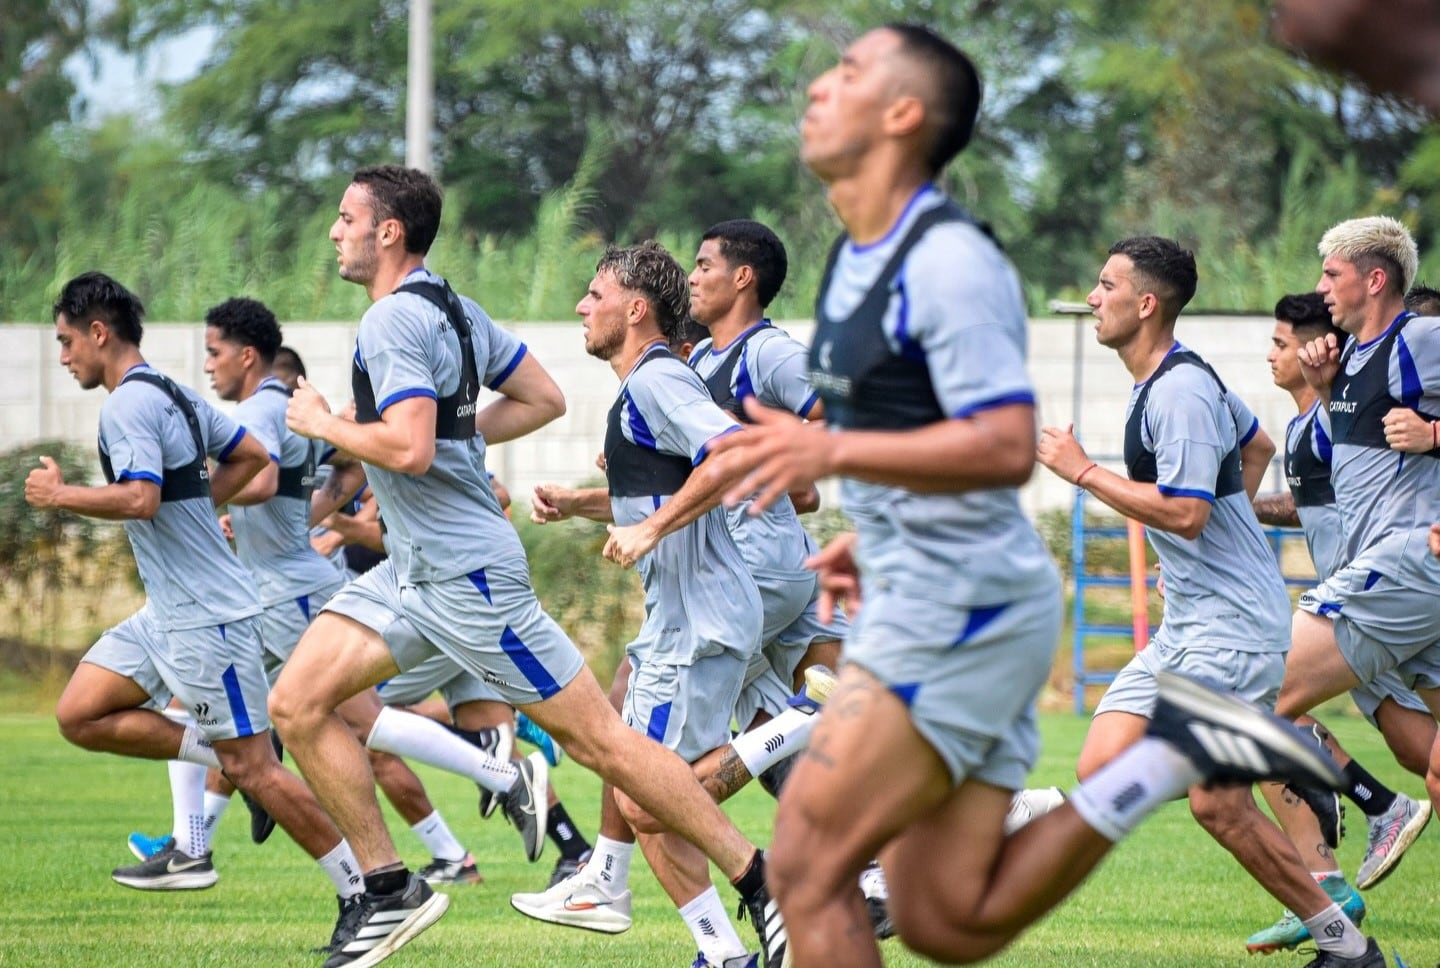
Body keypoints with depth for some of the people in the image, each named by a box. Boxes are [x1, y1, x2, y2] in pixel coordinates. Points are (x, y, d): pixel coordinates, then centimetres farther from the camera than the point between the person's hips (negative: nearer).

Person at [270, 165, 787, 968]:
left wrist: (322, 423, -12)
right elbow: (545, 399, 18)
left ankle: (760, 882, 2)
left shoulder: (395, 318, -17)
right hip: (412, 569, 10)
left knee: (596, 736, -5)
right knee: (297, 703, 2)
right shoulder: (453, 308, 12)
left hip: (466, 573, -10)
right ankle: (391, 890, 5)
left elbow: (408, 449, -27)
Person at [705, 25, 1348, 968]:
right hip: (917, 604, 10)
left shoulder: (949, 260, -15)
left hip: (961, 607, -10)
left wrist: (830, 453, -30)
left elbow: (1005, 448, -24)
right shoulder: (855, 261, 16)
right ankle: (1170, 756, 7)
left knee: (806, 863, -11)